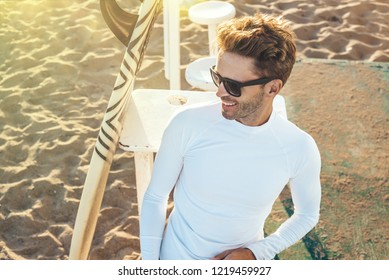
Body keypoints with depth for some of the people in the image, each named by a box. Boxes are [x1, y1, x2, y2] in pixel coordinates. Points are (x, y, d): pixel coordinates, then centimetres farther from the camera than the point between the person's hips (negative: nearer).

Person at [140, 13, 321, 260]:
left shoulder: (299, 149, -19)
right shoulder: (188, 124, -22)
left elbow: (308, 214, -2)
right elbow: (156, 197, -10)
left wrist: (256, 253, -13)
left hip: (242, 266, 1)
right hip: (179, 261, 0)